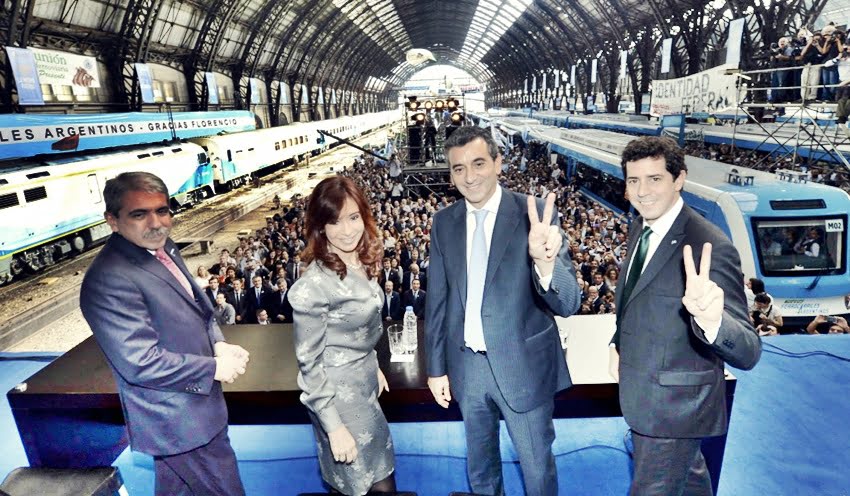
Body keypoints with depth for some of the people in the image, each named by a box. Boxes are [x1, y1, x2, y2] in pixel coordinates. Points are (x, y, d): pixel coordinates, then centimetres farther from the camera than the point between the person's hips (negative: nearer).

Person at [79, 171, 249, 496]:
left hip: (194, 403, 8)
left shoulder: (162, 248, 2)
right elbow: (141, 364, -27)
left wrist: (218, 344, -5)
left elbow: (197, 306, 13)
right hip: (179, 423, -8)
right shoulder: (109, 280, -26)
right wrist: (214, 368, -17)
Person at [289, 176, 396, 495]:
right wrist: (333, 425, -17)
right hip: (338, 393, -8)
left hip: (365, 382, 8)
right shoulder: (312, 286, -26)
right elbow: (309, 362, -20)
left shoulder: (364, 263, -2)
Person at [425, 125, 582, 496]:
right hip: (466, 365, 4)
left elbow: (568, 304, -21)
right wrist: (436, 367, 6)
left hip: (523, 365, -3)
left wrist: (545, 262, -42)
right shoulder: (444, 222, -4)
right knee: (479, 463, 27)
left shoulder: (535, 213, -16)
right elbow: (436, 300, 3)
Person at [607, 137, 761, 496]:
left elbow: (747, 352, -31)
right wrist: (618, 344, 7)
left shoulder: (710, 248, -27)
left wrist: (711, 322, -52)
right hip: (640, 392, 8)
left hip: (676, 403, -7)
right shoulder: (640, 227, -1)